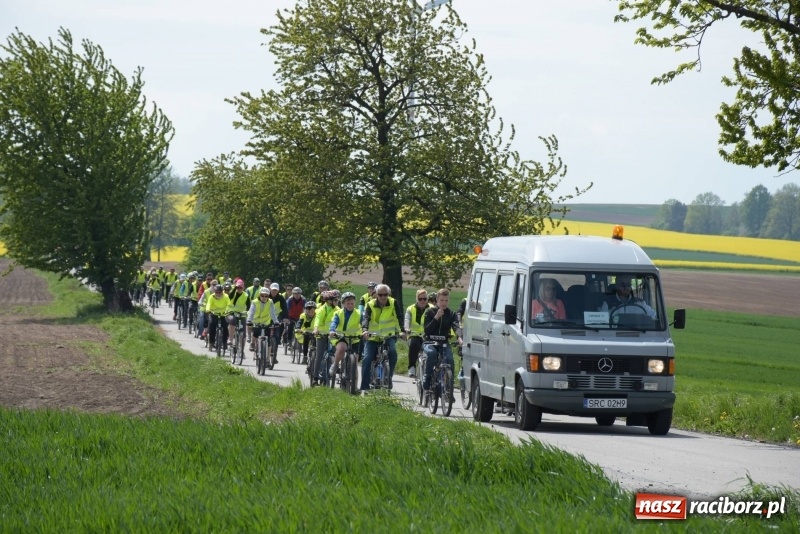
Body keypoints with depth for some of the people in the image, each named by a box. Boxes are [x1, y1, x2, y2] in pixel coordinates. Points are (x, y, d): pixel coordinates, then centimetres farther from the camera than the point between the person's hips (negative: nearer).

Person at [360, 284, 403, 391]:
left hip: (388, 336, 0)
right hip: (372, 337, 0)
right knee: (367, 359, -13)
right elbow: (365, 318, -19)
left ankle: (389, 377, -10)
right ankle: (364, 387, -7)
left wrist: (402, 330, -30)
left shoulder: (393, 303, -4)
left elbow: (399, 317, -12)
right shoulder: (370, 305, -5)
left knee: (393, 353, -28)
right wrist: (365, 330, -39)